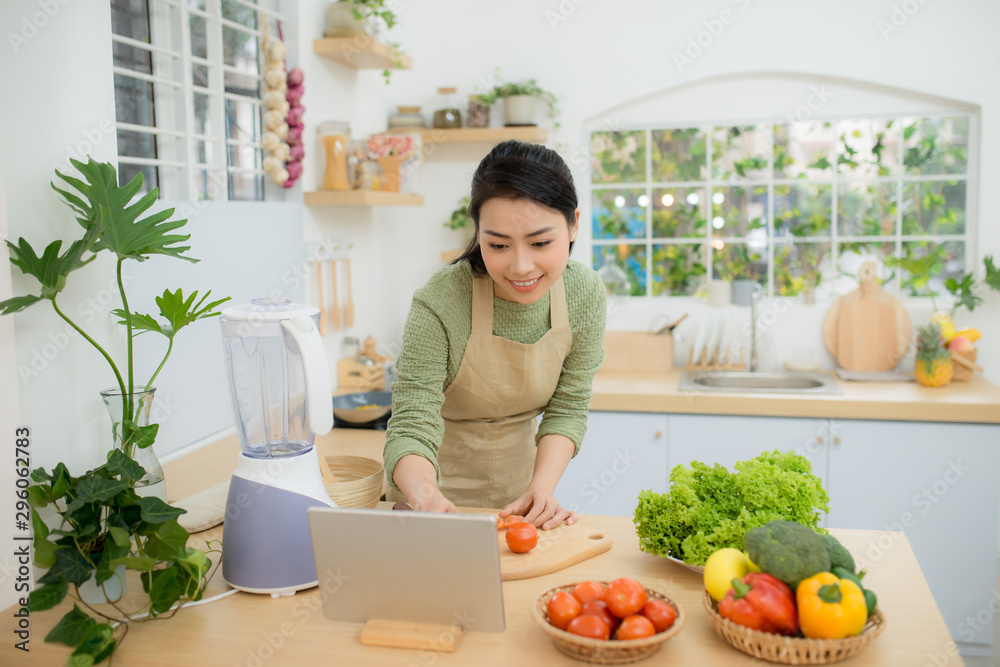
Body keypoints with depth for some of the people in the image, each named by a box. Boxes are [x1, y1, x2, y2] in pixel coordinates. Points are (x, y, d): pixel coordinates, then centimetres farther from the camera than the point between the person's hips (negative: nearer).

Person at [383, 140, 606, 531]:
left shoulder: (585, 293, -16)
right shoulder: (439, 304, -28)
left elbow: (567, 408, -8)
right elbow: (411, 425, -27)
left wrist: (541, 488, -22)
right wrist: (425, 494, -46)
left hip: (516, 481, 3)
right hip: (439, 484, -3)